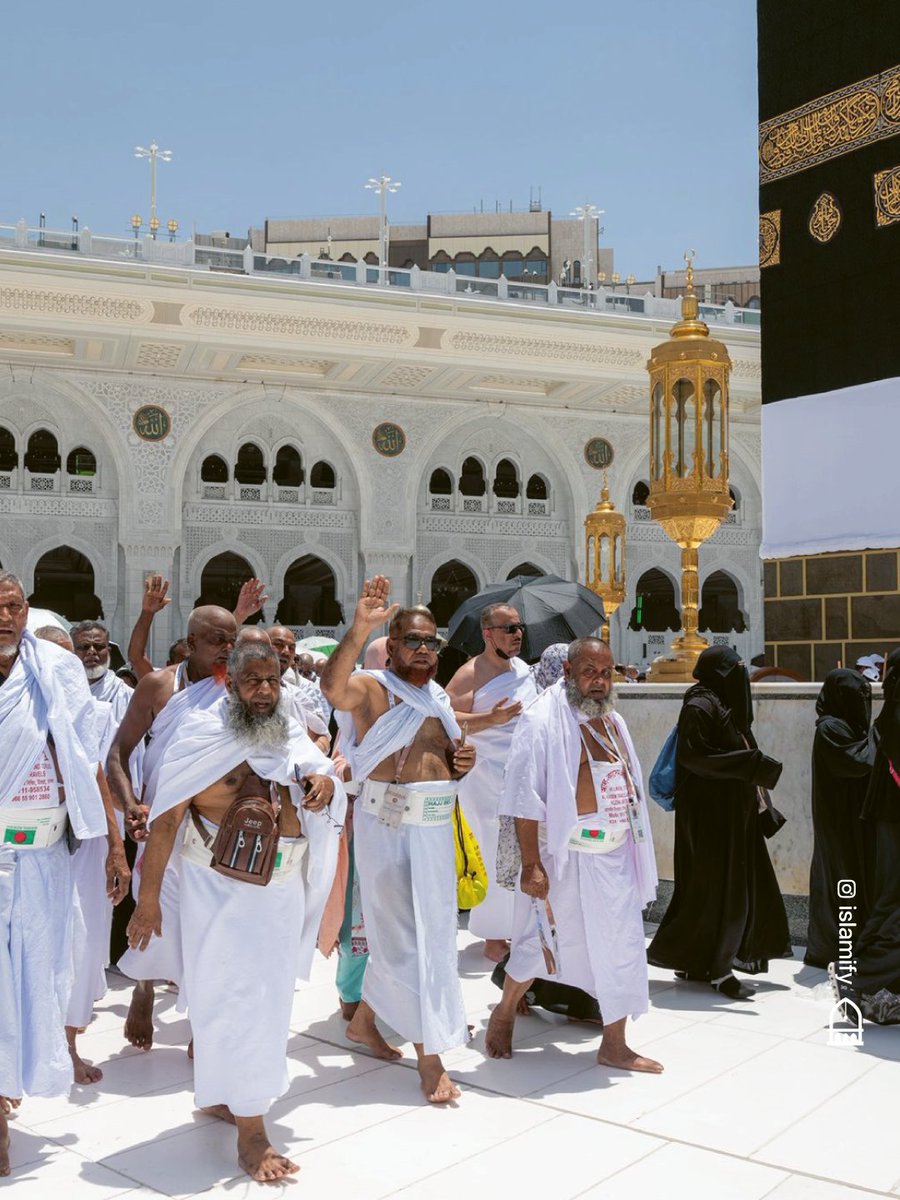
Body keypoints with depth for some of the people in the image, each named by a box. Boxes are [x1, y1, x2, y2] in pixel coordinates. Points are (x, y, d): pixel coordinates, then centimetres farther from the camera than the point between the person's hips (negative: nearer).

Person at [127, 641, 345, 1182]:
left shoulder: (290, 735, 6)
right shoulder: (203, 736, -10)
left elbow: (323, 770, 19)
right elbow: (166, 819, -11)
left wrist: (325, 781, -7)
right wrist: (148, 898, -13)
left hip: (283, 887, 6)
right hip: (221, 887, -6)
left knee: (269, 995, 16)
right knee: (236, 999, -3)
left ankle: (221, 1095, 36)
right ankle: (251, 1132, 7)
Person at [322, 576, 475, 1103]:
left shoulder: (440, 698, 15)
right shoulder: (372, 689, -9)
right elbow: (334, 686, -33)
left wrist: (462, 761, 3)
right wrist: (360, 628, -45)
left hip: (435, 827, 8)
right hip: (387, 826, -8)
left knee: (431, 932, 17)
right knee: (403, 936, -1)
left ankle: (364, 1019, 37)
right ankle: (429, 1056, 8)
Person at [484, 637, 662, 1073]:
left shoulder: (612, 722, 10)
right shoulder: (543, 721, -14)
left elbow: (627, 788, 15)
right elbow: (526, 799, -17)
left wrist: (635, 852, 13)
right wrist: (531, 865, -21)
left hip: (615, 856, 7)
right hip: (564, 856, -6)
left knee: (621, 950, 7)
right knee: (541, 943, 9)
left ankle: (614, 1044, 19)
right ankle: (504, 1015, 33)